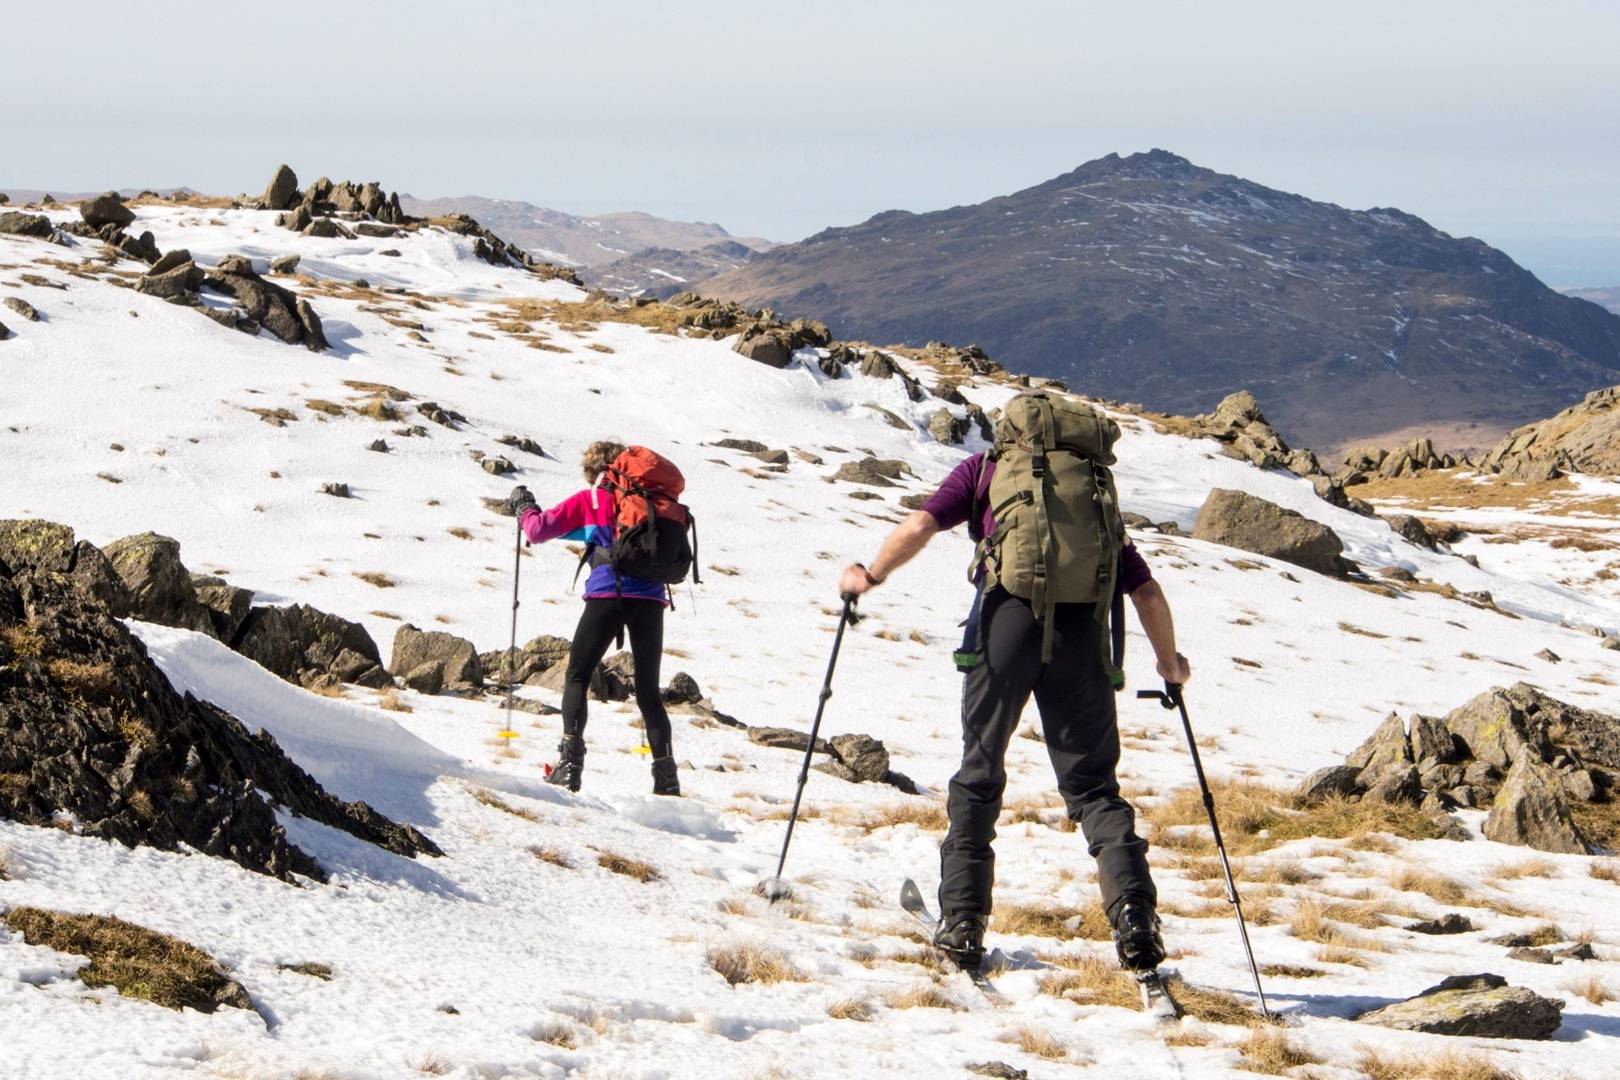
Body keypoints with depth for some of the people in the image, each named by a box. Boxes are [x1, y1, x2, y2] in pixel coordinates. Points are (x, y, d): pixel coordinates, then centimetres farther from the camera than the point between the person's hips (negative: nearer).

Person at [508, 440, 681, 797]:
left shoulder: (588, 500, 8)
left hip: (608, 594, -3)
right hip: (651, 598, 3)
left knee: (577, 677, 10)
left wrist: (523, 507, 28)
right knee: (648, 690, 12)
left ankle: (570, 762, -8)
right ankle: (666, 776, 0)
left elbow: (539, 530, 7)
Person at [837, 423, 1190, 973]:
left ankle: (962, 920, 7)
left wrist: (870, 575, 20)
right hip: (1081, 625, 2)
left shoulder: (986, 469, 20)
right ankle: (1132, 904, -14)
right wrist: (1169, 661, 38)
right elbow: (1147, 591, 24)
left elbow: (921, 524, 4)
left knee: (980, 773, 12)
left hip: (1008, 613, -2)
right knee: (1092, 783, 9)